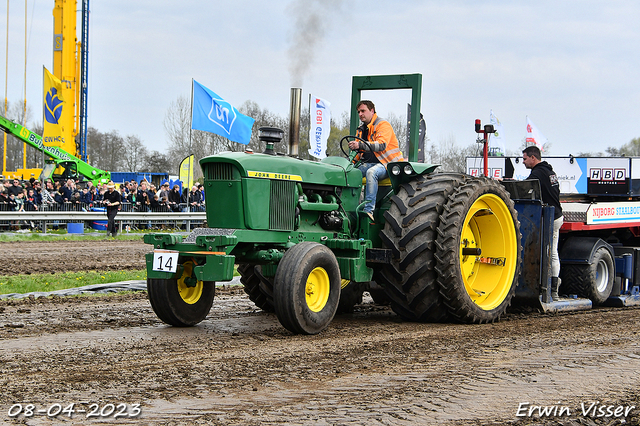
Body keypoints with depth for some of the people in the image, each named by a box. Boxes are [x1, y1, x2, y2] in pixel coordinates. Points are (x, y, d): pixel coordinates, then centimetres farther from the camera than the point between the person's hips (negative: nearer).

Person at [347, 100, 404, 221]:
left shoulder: (383, 125, -7)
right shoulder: (361, 130, 19)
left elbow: (381, 145, -24)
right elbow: (358, 153, 26)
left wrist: (360, 145, -35)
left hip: (388, 163, -7)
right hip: (369, 163, 7)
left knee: (371, 172, -38)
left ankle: (369, 210, -43)